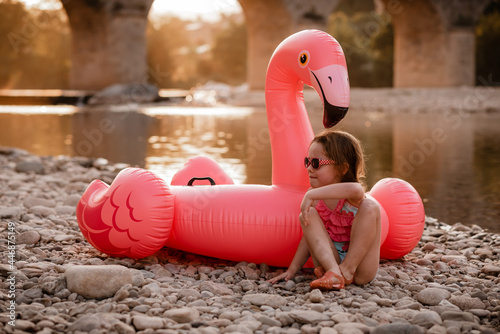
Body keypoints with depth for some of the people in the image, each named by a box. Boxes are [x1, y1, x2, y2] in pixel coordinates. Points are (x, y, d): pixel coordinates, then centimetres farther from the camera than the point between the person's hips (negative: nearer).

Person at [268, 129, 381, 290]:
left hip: (359, 262, -4)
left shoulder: (352, 196, -14)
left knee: (370, 205, -24)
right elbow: (309, 236, 10)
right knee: (308, 215, -14)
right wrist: (292, 270, 5)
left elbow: (353, 189, -43)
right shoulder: (314, 195, 4)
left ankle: (347, 270, -21)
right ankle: (333, 271, -31)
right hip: (328, 258, 4)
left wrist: (312, 194, -40)